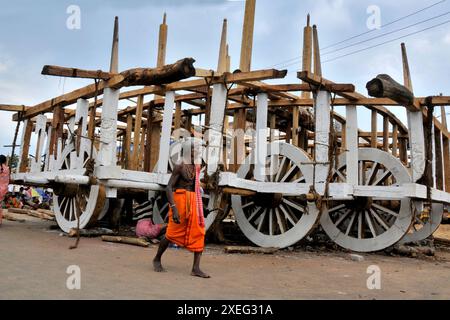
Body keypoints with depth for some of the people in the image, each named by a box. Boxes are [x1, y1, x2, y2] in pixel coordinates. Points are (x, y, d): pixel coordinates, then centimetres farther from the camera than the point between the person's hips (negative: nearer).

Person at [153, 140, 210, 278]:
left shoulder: (197, 166, 11)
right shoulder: (179, 166, -10)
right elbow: (169, 187, -17)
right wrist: (174, 208, -27)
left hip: (194, 201, 7)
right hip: (180, 200, -7)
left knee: (199, 233, -3)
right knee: (173, 233, 0)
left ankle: (196, 268, -1)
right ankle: (157, 259, 23)